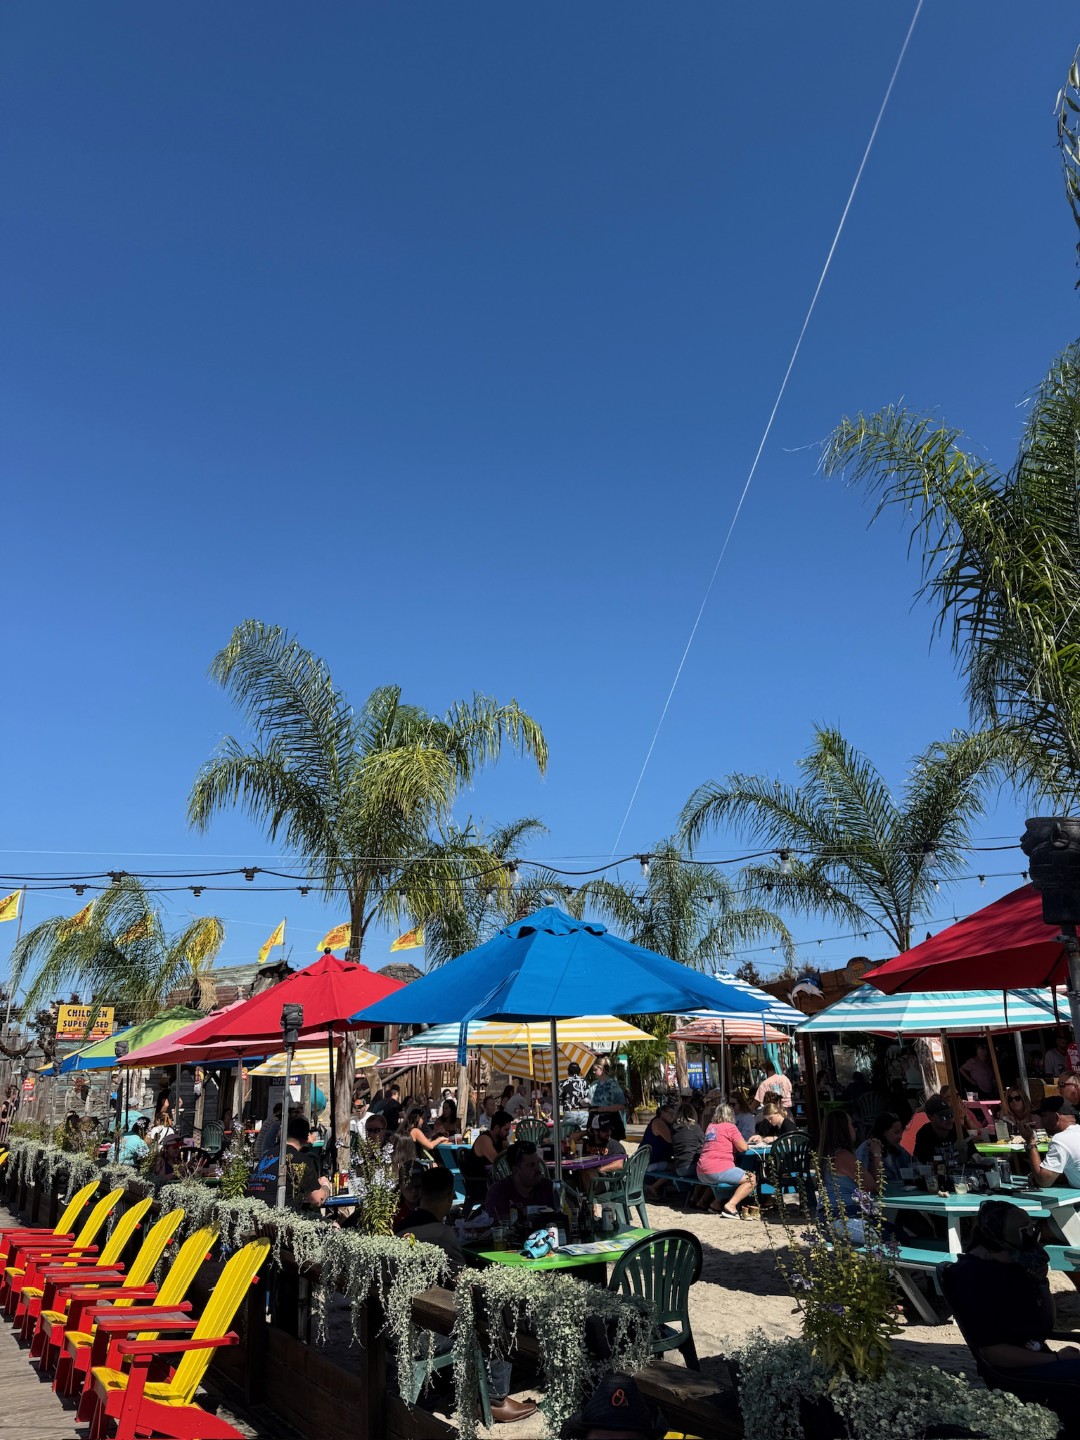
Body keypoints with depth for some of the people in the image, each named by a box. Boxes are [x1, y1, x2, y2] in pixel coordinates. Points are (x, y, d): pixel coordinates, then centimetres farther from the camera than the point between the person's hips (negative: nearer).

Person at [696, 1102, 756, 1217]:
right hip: (718, 1171, -8)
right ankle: (731, 1205, -12)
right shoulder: (730, 1127, -1)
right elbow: (743, 1147, -6)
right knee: (751, 1180, 3)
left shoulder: (710, 1127, 18)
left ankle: (716, 1203, 21)